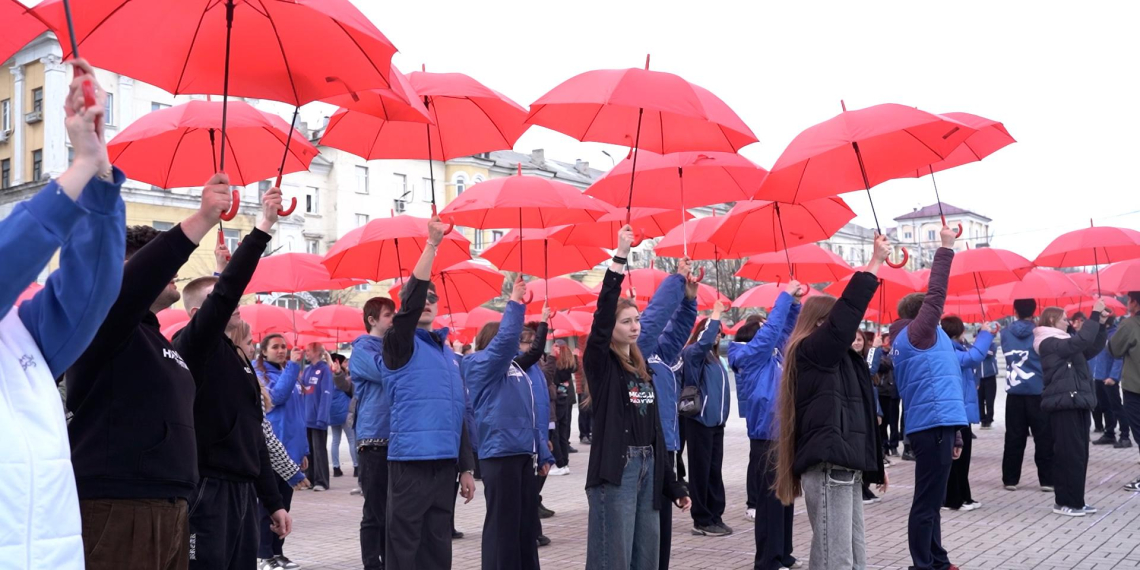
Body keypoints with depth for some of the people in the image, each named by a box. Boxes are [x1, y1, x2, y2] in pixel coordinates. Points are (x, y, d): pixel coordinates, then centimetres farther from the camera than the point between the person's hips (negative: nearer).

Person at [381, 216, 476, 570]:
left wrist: (466, 467, 13)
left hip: (445, 462, 6)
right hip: (411, 460, -6)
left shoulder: (448, 352, 16)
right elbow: (412, 299, -19)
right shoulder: (399, 345, -2)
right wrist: (431, 245, -24)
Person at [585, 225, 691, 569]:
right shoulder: (600, 363, -3)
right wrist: (620, 257, -27)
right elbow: (602, 315, -21)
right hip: (615, 470, -7)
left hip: (648, 468, 7)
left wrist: (674, 486, 16)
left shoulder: (642, 368, 14)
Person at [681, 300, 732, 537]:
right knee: (701, 471, -2)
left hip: (715, 421, 8)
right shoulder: (693, 354, -7)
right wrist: (716, 314, -21)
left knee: (715, 471, 10)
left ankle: (715, 516, 16)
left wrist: (722, 415, 12)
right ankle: (702, 521, 3)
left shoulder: (713, 357, 14)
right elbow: (703, 340, -29)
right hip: (699, 420, -8)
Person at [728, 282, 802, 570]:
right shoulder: (750, 354, -9)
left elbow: (784, 328, 20)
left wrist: (794, 302, 5)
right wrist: (786, 294, -11)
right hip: (767, 439, -9)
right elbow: (772, 328, -18)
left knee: (785, 500, 14)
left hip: (783, 436, 9)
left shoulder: (772, 354, 13)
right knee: (770, 503, -4)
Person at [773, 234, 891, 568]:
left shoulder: (839, 358, 19)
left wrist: (876, 463, 26)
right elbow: (847, 311, -20)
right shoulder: (810, 352, -8)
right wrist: (876, 261, -17)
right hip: (827, 469, -10)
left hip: (847, 468, 10)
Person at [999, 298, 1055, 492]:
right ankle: (1047, 480, 2)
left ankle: (1010, 480, 9)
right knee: (1044, 438, 2)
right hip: (1038, 390, -3)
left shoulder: (1006, 332, 4)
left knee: (1014, 437, 7)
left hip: (1014, 391, 3)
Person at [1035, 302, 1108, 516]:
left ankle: (1075, 500, 15)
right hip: (1064, 406, -10)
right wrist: (1095, 314, -18)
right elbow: (1082, 340, -23)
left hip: (1076, 404, 10)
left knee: (1079, 454, 10)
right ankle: (1064, 502, -3)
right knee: (1069, 455, -8)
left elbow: (1092, 348, 21)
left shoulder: (1063, 344, 20)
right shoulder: (1050, 344, -11)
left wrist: (1101, 324, 10)